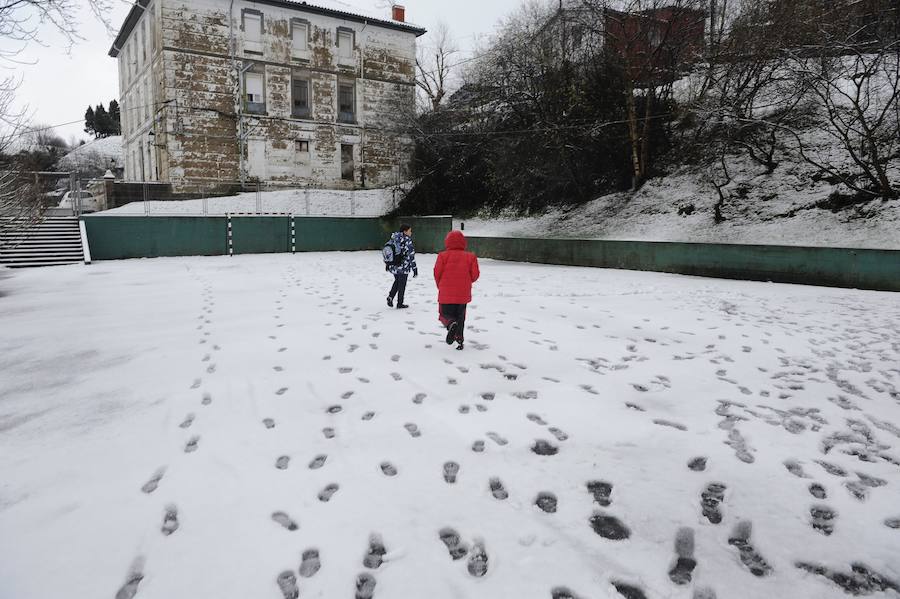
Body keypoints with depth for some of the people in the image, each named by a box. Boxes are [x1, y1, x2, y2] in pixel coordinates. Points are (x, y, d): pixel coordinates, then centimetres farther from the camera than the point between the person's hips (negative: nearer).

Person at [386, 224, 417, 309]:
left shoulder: (393, 238, 4)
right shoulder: (407, 240, -16)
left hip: (393, 266, 6)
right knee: (402, 285, 9)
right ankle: (400, 304, 18)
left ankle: (390, 296, 9)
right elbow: (411, 255, -18)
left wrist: (387, 263, 23)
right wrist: (414, 268, -13)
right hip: (403, 267, -6)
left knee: (397, 281, 26)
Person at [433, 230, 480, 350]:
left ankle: (451, 324, -23)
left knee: (445, 314, 9)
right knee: (460, 317, 17)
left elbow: (437, 273, -4)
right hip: (463, 294, 2)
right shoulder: (470, 257, -1)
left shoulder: (443, 256, -6)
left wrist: (440, 286, 14)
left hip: (446, 294, -2)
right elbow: (475, 274, -2)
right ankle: (459, 338, 13)